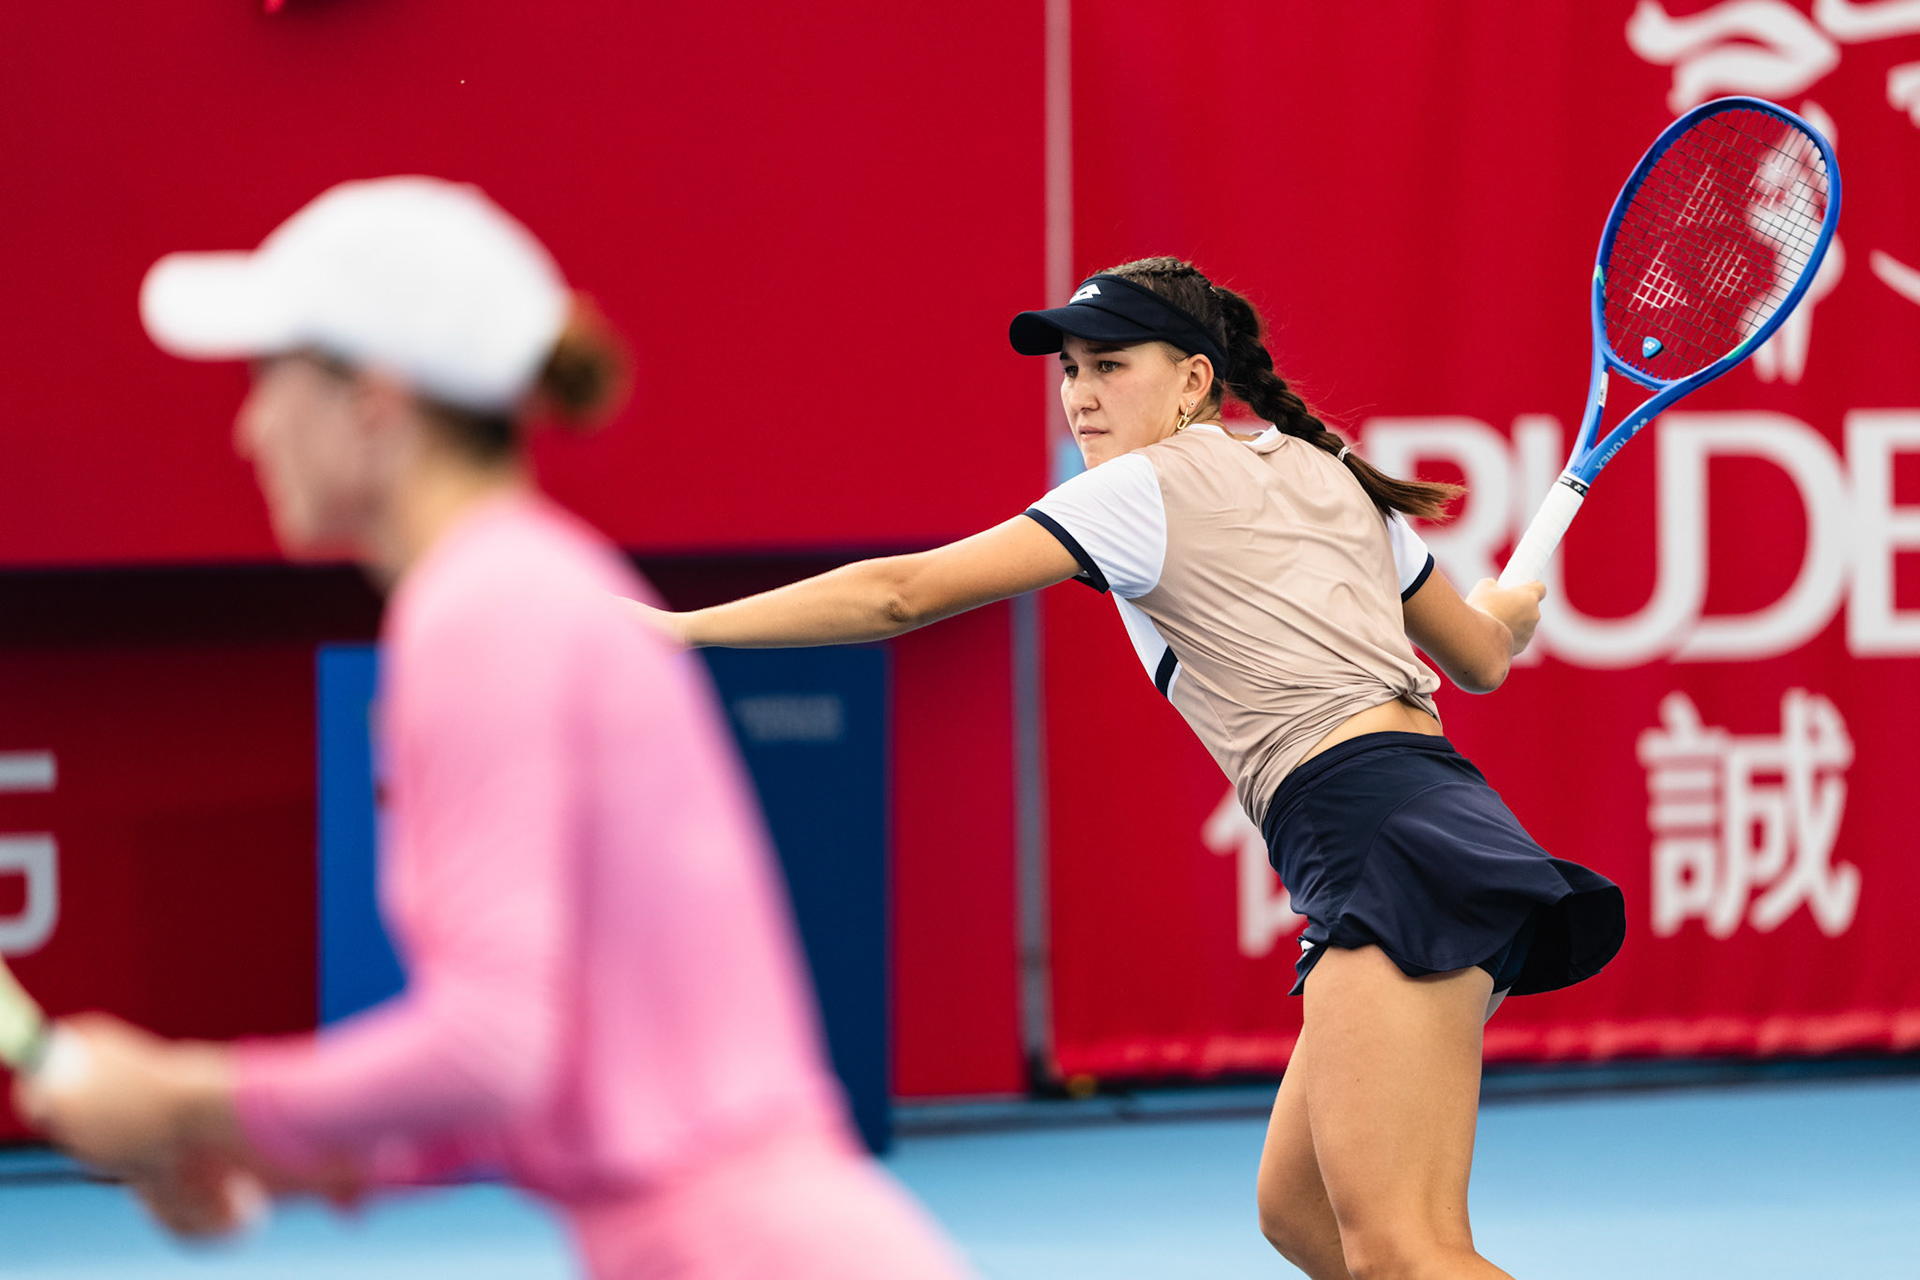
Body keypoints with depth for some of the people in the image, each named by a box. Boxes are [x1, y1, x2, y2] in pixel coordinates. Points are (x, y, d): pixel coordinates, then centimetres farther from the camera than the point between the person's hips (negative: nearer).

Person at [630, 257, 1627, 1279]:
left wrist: (680, 627, -1)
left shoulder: (1147, 487, 1)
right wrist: (1513, 605, 58)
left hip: (1386, 839, -9)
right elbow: (1486, 657, 34)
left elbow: (902, 593, -5)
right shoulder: (1329, 476, 23)